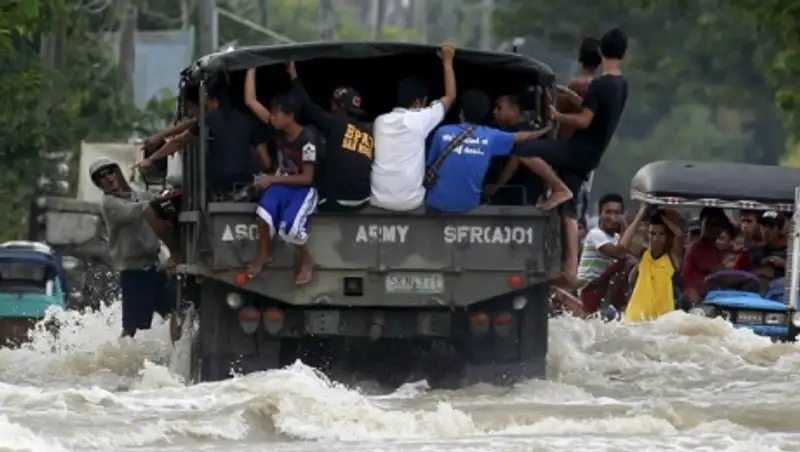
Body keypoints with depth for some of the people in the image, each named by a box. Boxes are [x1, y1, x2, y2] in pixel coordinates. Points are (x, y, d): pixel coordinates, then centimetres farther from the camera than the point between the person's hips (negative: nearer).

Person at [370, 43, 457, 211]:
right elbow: (450, 96, 5)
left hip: (378, 200, 3)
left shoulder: (380, 121, 7)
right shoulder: (420, 120, -7)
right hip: (409, 202, -3)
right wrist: (447, 61, 12)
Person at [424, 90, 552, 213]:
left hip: (439, 203, -2)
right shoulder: (490, 136, -4)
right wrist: (544, 131, 33)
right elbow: (520, 137, 14)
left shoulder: (442, 133, -8)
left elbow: (429, 165, 4)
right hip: (469, 204, 2)